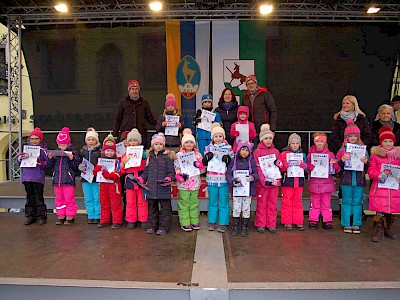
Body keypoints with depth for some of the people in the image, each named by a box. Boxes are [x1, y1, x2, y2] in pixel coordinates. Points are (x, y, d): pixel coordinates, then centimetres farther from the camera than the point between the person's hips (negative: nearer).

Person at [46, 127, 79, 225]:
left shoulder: (73, 152, -5)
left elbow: (76, 166, -8)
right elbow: (50, 166, 11)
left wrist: (72, 158, -22)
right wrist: (50, 158, -5)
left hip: (68, 180, -5)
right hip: (57, 180, 5)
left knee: (69, 199, 1)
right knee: (59, 199, 13)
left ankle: (70, 217, 12)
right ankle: (61, 216, 23)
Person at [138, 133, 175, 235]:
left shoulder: (168, 156, -2)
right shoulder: (149, 157, 10)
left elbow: (171, 172, -4)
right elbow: (146, 172, 16)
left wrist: (168, 179, -21)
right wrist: (140, 179, 2)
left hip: (164, 188, -4)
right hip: (151, 188, 4)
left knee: (165, 208, 3)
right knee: (152, 207, 14)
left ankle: (163, 227, 14)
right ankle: (152, 226, 26)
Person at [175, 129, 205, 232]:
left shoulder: (198, 155, 7)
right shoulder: (179, 155, 0)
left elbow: (203, 170, 8)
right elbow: (176, 169, 0)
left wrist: (200, 165, -12)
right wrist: (179, 176, -18)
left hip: (195, 183, 3)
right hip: (183, 183, -3)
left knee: (194, 203, 12)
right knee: (184, 204, 1)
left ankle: (194, 221, 24)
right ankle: (185, 223, 12)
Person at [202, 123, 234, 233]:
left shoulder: (228, 148, 3)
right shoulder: (208, 148, 6)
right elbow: (204, 163, 10)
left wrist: (229, 160, -13)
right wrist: (206, 158, -10)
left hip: (224, 178, -1)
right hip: (212, 178, 2)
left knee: (224, 202, 4)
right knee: (212, 201, 12)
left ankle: (223, 223, 14)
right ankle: (212, 222, 23)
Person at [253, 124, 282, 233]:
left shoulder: (276, 151, 12)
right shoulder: (257, 152, -1)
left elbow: (280, 166, 18)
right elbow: (257, 168, -7)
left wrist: (279, 163, -6)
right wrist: (264, 180, -16)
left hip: (274, 181, 4)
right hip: (261, 182, -4)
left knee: (273, 204, 8)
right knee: (261, 204, 2)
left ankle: (271, 224, 18)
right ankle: (260, 224, 13)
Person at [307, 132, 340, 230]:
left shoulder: (330, 154, 4)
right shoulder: (310, 154, 5)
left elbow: (337, 170, 3)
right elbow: (307, 169, 6)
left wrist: (335, 164, -18)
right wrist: (312, 167, -15)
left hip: (327, 183, 0)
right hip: (314, 183, 0)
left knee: (326, 203, 6)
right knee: (314, 203, 6)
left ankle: (327, 221, 14)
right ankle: (313, 220, 14)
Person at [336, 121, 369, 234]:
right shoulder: (343, 149, 2)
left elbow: (367, 167, 6)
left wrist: (366, 162, -16)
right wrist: (342, 160, -21)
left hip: (359, 179, 1)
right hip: (346, 179, -1)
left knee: (357, 202, 7)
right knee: (346, 202, 6)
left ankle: (356, 224, 18)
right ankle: (346, 224, 15)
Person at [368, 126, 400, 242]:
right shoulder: (375, 154, -1)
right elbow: (371, 171, -1)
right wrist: (379, 175, -19)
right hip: (380, 188, -3)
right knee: (380, 211, -5)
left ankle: (387, 229, 30)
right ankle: (378, 231, 7)